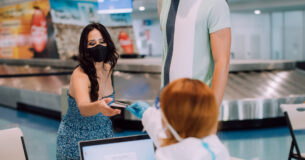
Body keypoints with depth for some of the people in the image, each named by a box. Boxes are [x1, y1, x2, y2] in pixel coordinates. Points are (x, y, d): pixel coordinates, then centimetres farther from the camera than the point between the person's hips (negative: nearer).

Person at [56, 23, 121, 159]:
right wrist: (98, 107, -64)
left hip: (103, 134, 6)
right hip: (76, 140, -5)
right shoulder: (80, 76, -25)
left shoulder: (107, 69, -4)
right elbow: (83, 108, -45)